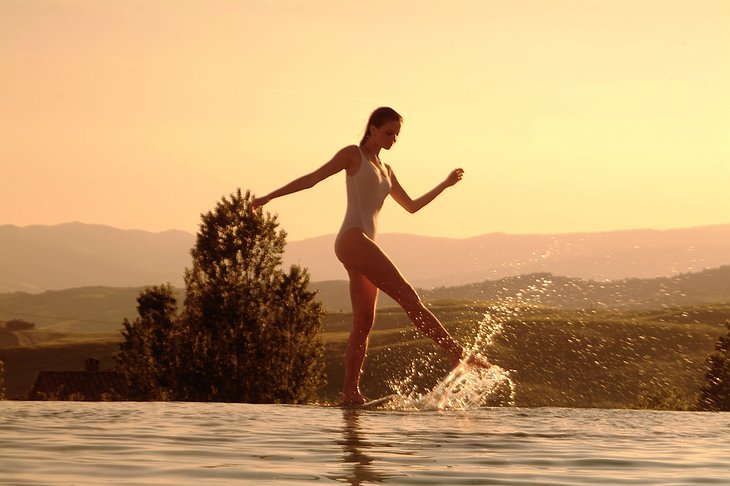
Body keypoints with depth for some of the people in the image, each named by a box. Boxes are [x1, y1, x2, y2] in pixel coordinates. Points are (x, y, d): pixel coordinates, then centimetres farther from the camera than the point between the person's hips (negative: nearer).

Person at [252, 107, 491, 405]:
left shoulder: (385, 171, 25)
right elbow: (311, 179, 4)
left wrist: (445, 185, 23)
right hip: (353, 239, -9)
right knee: (407, 296, -15)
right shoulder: (353, 155, 5)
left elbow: (411, 206, 30)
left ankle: (350, 392, -1)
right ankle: (457, 352, -19)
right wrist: (269, 197, 2)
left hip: (365, 247, 9)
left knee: (364, 323, 1)